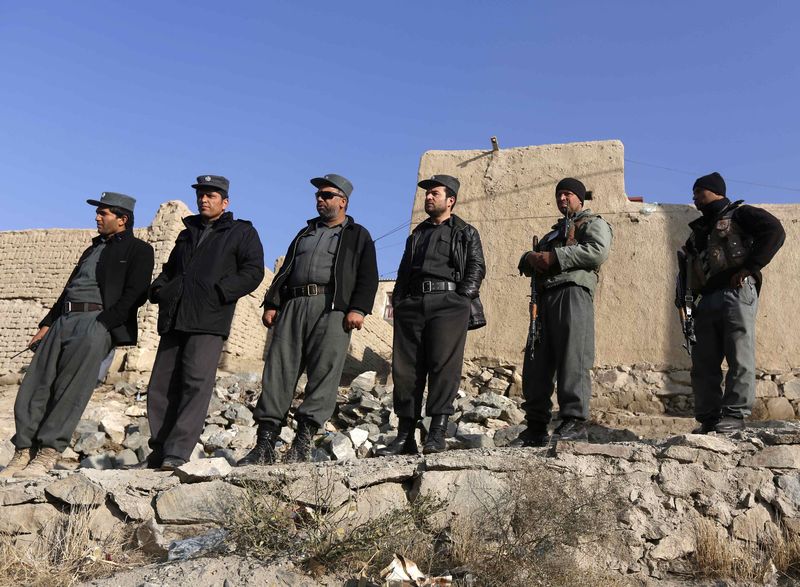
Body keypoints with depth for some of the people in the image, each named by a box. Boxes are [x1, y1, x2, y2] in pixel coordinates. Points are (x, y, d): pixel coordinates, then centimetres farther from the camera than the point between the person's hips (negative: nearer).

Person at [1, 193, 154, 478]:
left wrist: (101, 325, -17)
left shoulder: (138, 250, 5)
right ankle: (23, 451, -2)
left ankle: (49, 452, -18)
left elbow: (135, 295, -8)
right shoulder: (93, 249, 29)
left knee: (71, 390, -20)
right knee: (34, 387, -5)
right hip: (64, 318, 7)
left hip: (98, 321, -7)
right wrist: (47, 324, 15)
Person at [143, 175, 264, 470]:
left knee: (196, 383, -14)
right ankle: (159, 452, 12)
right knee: (161, 387, 3)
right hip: (174, 320, 6)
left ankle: (177, 453, -14)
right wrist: (158, 290, 13)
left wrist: (217, 293, -13)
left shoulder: (242, 233, 10)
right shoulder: (188, 233, 28)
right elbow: (169, 269, 35)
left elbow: (253, 272, -2)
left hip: (208, 322, -6)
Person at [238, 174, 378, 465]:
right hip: (293, 305, 4)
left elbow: (367, 277, 2)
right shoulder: (305, 233, 29)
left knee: (324, 373, -12)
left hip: (332, 308, -4)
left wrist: (358, 308, -13)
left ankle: (304, 439, -10)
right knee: (278, 370, -5)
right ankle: (265, 442, -4)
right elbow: (285, 271, 24)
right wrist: (271, 304, 12)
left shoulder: (358, 236, 14)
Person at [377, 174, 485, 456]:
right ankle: (405, 436, 2)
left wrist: (462, 298, -11)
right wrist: (398, 303, 11)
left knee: (444, 364, -12)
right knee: (405, 367, -2)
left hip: (448, 302, -4)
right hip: (412, 304, 5)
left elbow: (477, 267, 3)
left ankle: (437, 432, -10)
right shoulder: (417, 234, 28)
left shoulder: (466, 233, 15)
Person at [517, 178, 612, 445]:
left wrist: (554, 257, -11)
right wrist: (531, 257, 4)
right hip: (543, 297, 7)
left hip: (573, 292, -7)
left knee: (571, 360, -15)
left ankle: (575, 421, -15)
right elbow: (525, 263, 30)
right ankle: (537, 426, 5)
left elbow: (599, 251, -9)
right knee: (536, 363, 1)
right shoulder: (553, 233, 36)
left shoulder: (593, 223, 14)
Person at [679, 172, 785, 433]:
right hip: (707, 301, 7)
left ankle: (735, 414, -3)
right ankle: (709, 418, 7)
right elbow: (688, 268, 29)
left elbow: (775, 231, -9)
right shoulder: (699, 229, 27)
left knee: (739, 357, -7)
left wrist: (749, 267, -14)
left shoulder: (739, 214, 7)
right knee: (703, 363, 3)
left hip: (736, 293, -7)